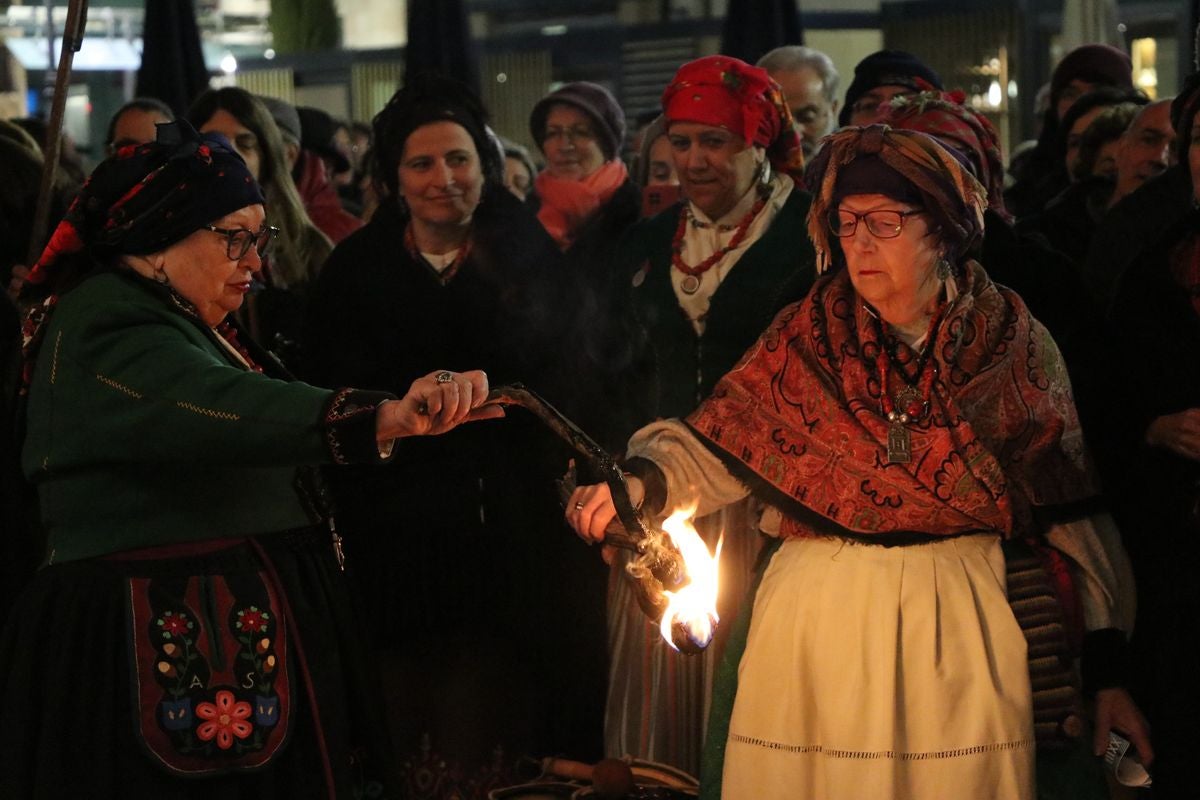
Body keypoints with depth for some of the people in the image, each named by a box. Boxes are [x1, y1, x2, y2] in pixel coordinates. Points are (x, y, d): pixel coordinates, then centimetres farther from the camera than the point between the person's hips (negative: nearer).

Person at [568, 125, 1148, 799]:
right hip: (814, 617, 1)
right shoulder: (806, 336, 5)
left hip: (954, 630, -1)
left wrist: (1108, 661, 1)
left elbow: (1074, 514, 3)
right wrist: (644, 480, -23)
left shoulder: (1014, 340, 2)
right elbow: (718, 445, -1)